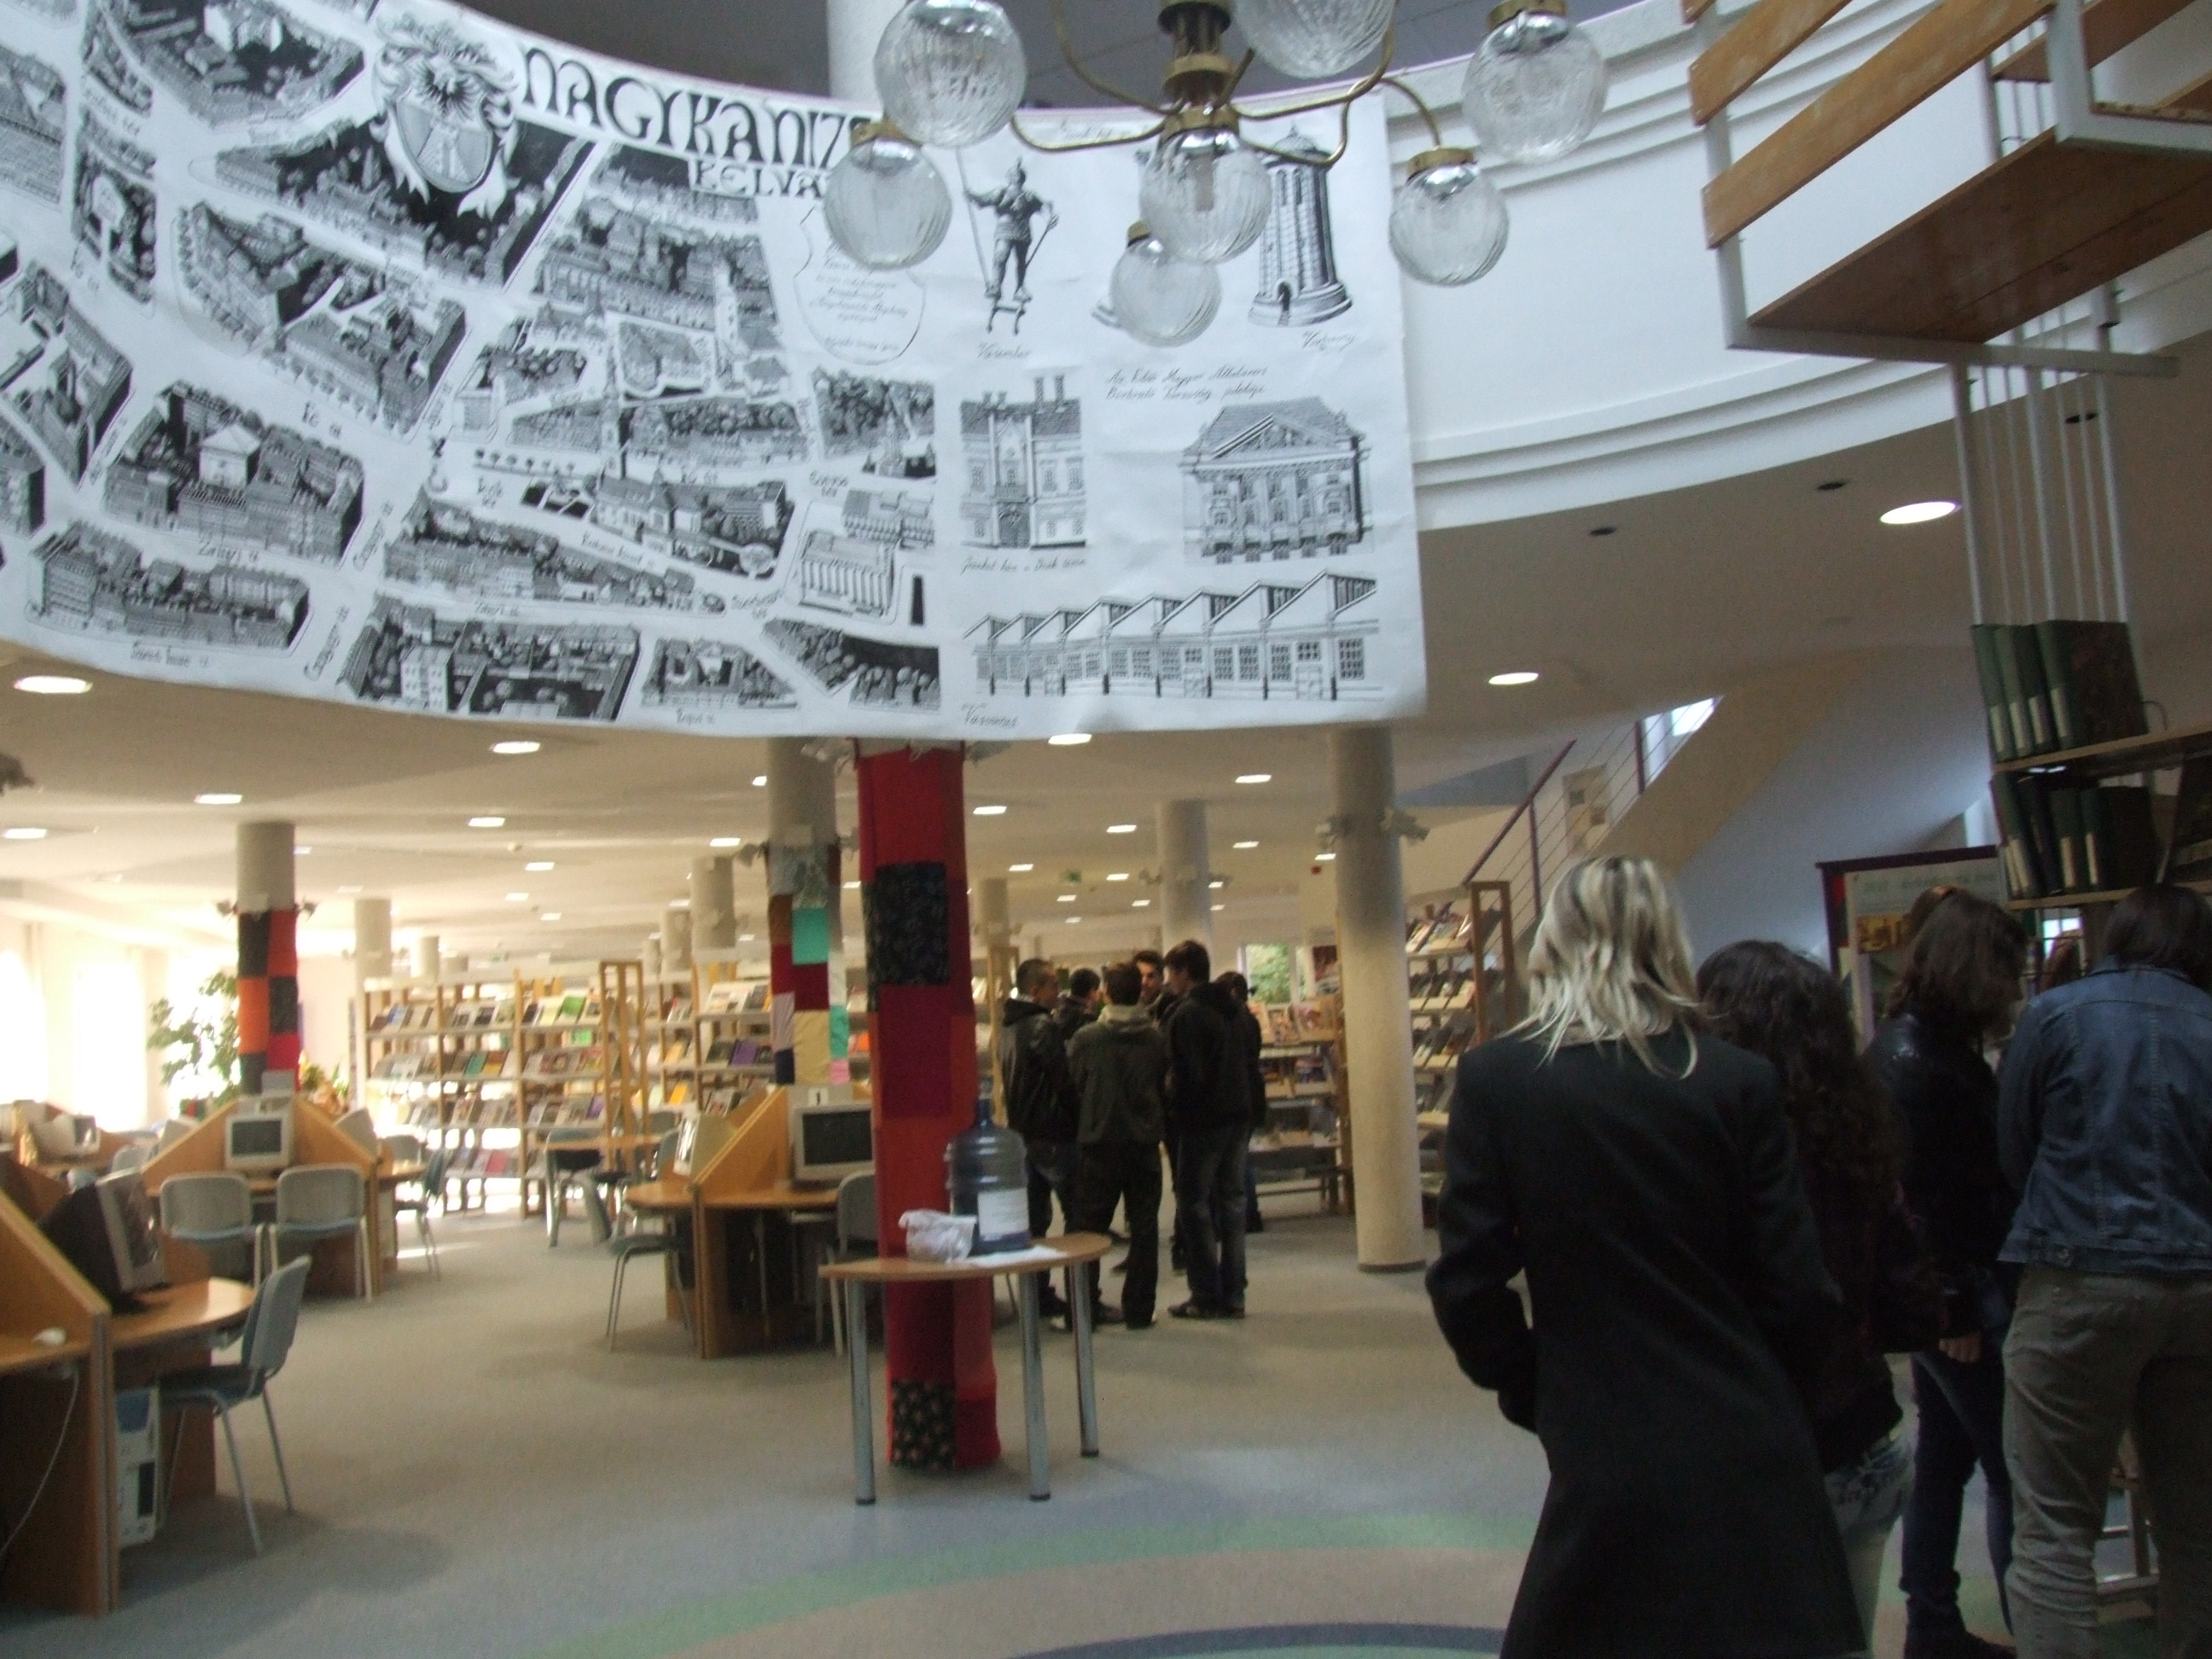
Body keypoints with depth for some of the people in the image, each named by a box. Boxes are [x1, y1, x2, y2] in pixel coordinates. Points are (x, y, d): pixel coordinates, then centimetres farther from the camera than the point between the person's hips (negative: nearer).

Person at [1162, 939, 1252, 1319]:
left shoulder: (1186, 1014, -14)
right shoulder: (1229, 1009, 13)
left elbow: (1186, 1074, -18)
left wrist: (1173, 1103, -4)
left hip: (1203, 1120, -8)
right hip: (1238, 1115, 8)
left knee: (1194, 1205, 0)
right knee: (1231, 1202, 10)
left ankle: (1206, 1297, 1)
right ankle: (1233, 1294, 13)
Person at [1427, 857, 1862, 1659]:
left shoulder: (1494, 1079, -6)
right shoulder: (1740, 1081, -3)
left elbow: (1467, 1282, -6)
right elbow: (1801, 1294, -2)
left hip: (1612, 1459, -2)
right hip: (1754, 1458, 2)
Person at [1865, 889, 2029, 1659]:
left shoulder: (1909, 1045, 12)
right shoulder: (1918, 1060, -18)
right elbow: (1918, 1197, -21)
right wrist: (1956, 1308, -18)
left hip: (1949, 1291, 10)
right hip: (1961, 1294, -10)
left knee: (1943, 1457, 15)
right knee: (2012, 1469, -2)